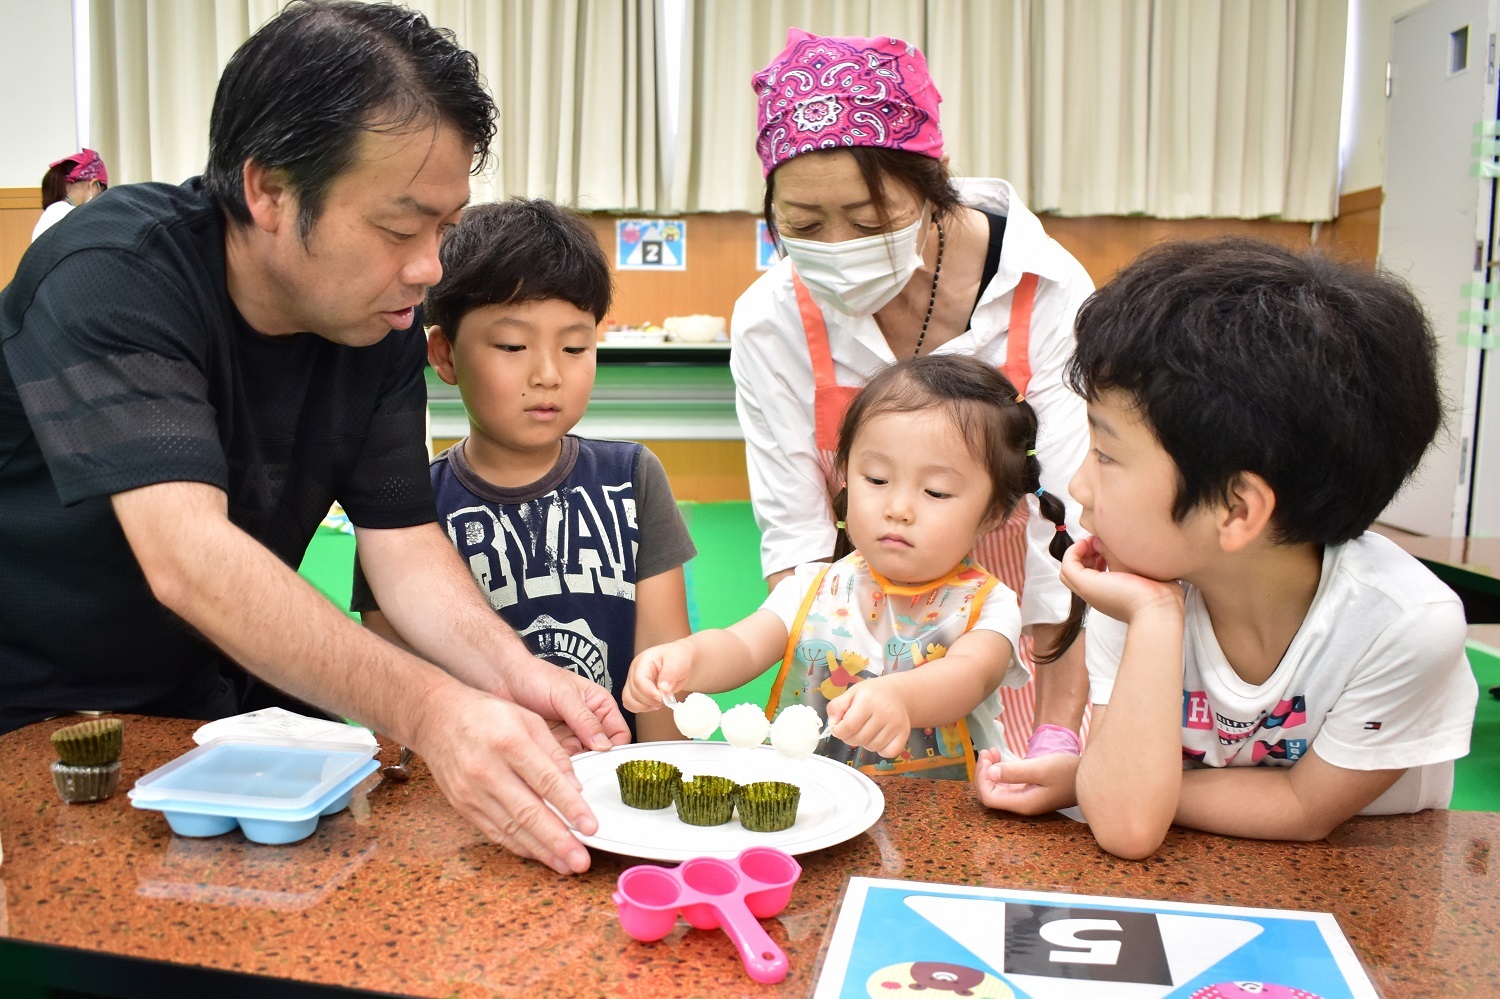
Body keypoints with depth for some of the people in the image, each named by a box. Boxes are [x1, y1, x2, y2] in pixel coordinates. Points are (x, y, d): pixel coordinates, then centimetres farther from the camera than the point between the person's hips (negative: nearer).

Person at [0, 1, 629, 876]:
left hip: (215, 705, 4)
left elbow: (404, 543, -11)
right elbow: (188, 558, -38)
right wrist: (431, 709, -50)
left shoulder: (381, 319, -8)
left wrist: (509, 671, -30)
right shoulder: (114, 276, -26)